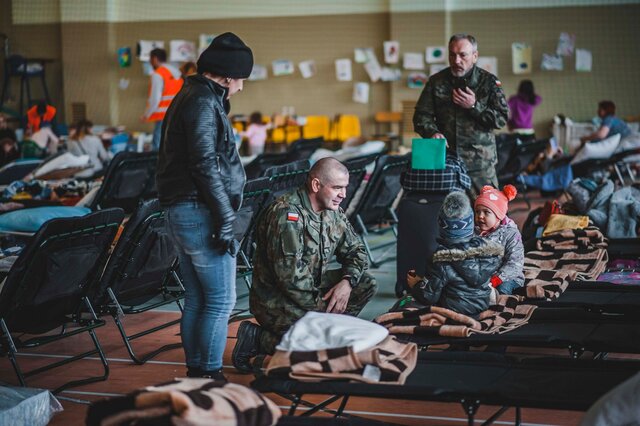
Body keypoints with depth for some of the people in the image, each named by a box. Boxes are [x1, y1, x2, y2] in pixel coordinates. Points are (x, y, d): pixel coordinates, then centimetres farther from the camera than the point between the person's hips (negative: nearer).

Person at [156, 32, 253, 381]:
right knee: (221, 300, -4)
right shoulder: (203, 103, -14)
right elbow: (206, 166, -20)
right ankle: (210, 374, 0)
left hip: (178, 212, 10)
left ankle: (195, 372, 21)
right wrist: (225, 221, -19)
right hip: (200, 212, -10)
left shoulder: (188, 98, 18)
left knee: (196, 300, 15)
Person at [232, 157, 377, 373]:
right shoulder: (287, 215, -22)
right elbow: (290, 276, -25)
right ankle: (257, 339, -7)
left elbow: (356, 251, 13)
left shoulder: (333, 213, 5)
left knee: (366, 284, -3)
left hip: (312, 288, 8)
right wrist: (321, 308, -19)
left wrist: (347, 281, -9)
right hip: (275, 299, -8)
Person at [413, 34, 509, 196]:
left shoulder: (489, 82, 4)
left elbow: (501, 119, -2)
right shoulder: (436, 82, 9)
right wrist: (433, 132, -14)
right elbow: (421, 116, 6)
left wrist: (474, 106, -12)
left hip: (480, 162, -1)